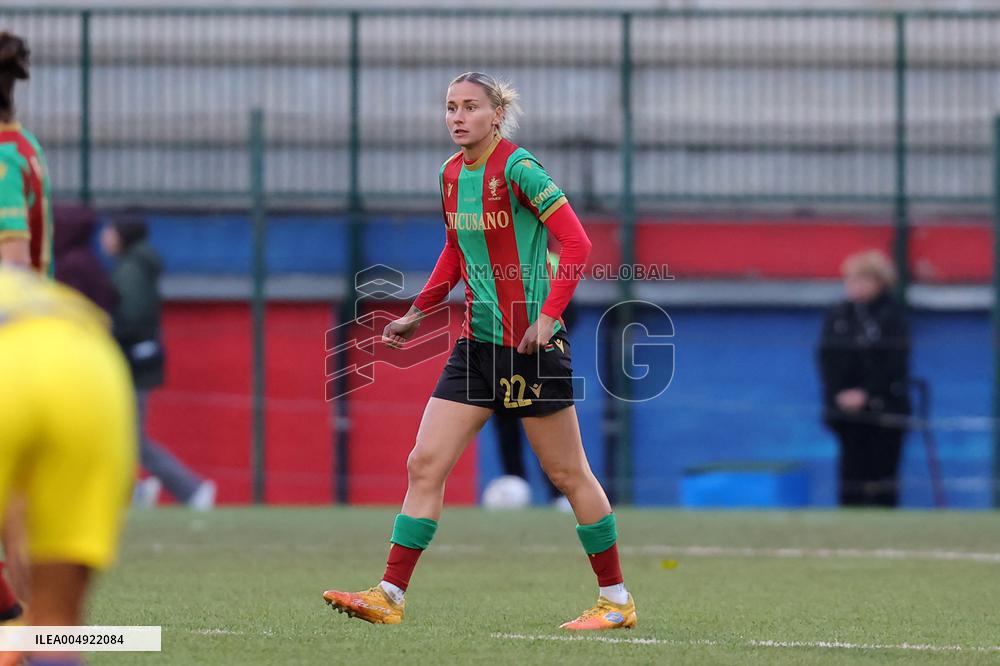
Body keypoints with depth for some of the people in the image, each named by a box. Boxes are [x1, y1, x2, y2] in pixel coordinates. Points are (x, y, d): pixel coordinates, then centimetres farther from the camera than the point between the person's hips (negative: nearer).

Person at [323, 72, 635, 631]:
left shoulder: (517, 168, -14)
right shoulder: (451, 174, 9)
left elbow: (576, 242, -17)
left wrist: (548, 315, -22)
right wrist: (419, 311, 17)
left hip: (531, 343, -7)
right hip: (477, 343, 7)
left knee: (567, 473, 2)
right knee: (425, 464, -1)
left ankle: (617, 600, 13)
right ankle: (390, 596, 0)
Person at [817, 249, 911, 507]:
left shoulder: (892, 315, -4)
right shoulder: (837, 317, 9)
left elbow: (894, 362, -10)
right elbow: (827, 360, 5)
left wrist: (867, 394, -16)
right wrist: (838, 394, -10)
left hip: (883, 408, -4)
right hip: (846, 407, 4)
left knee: (882, 467, -2)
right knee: (851, 469, 4)